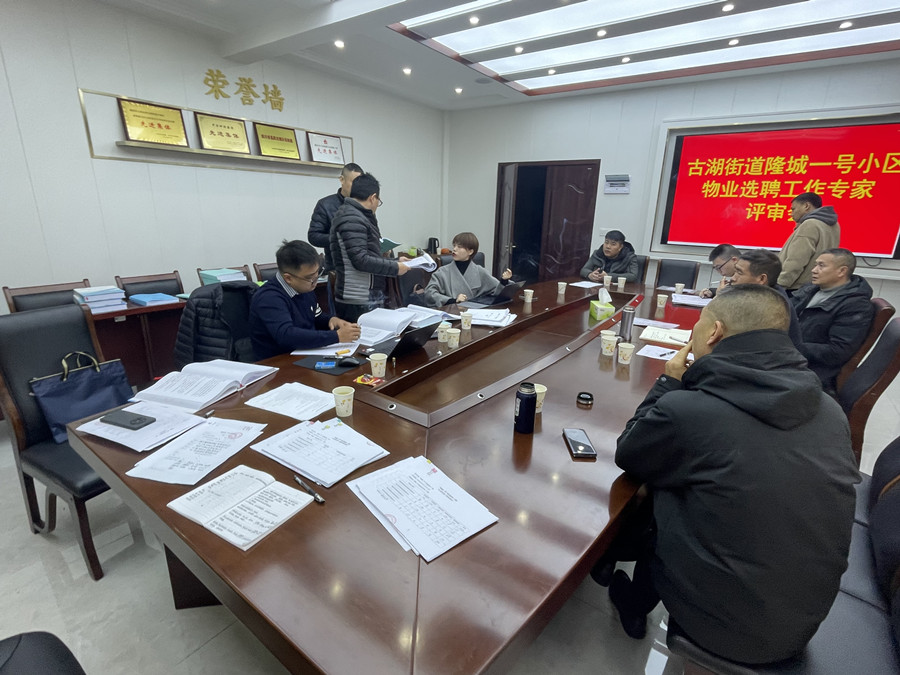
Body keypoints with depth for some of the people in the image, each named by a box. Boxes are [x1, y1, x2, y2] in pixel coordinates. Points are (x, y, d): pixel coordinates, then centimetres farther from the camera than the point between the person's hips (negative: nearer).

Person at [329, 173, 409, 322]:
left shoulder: (354, 215, 17)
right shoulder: (352, 219, -14)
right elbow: (361, 260, -22)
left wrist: (395, 261, 20)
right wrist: (395, 268, -13)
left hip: (369, 297, 10)